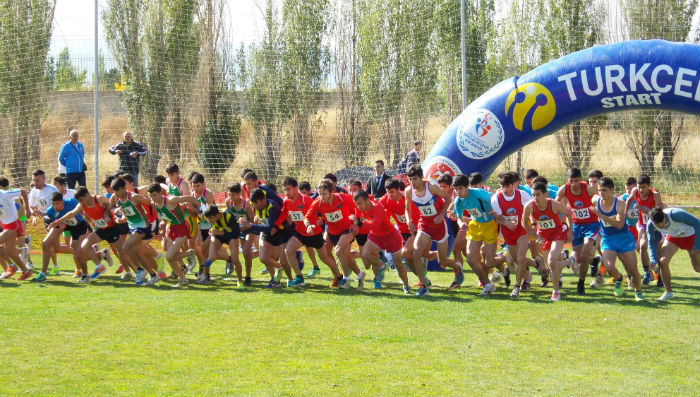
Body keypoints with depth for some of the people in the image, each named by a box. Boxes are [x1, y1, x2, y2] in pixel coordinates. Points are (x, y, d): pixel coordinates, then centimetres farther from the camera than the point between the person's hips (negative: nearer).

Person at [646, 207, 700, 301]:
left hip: (689, 235, -3)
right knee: (663, 261, -18)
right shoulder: (650, 225, -25)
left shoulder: (676, 214, -39)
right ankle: (668, 292, -4)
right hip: (672, 237, 3)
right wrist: (653, 260, -20)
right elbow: (651, 242, -7)